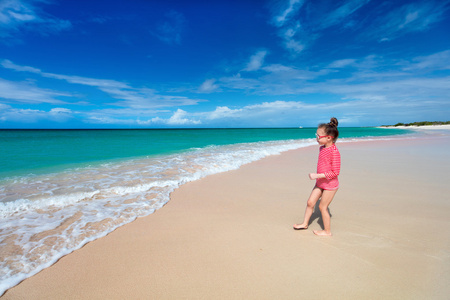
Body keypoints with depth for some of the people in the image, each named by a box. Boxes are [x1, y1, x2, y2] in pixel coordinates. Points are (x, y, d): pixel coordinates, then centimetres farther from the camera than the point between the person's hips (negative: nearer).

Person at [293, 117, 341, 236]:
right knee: (310, 202, 13)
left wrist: (317, 175, -26)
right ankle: (305, 223, 31)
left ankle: (327, 231, 25)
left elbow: (335, 172, -25)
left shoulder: (334, 152, -24)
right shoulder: (322, 148, 3)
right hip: (320, 182, 8)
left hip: (330, 184, -8)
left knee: (322, 206, 4)